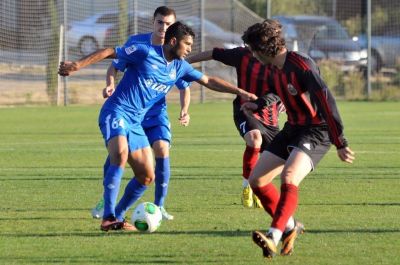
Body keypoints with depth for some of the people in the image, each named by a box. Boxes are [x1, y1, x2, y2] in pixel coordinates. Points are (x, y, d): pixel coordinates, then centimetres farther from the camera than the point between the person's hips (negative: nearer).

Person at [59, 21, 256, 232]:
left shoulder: (179, 68, 10)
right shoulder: (146, 53, -10)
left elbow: (209, 81, 19)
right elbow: (109, 53, -8)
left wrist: (240, 92, 16)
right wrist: (77, 65, -15)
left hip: (135, 122, 8)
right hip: (116, 112, -8)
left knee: (147, 176, 4)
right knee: (121, 154, -32)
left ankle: (117, 217, 19)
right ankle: (108, 218, -32)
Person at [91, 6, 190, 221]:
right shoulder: (136, 42, -10)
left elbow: (184, 87, 1)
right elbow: (115, 66, -1)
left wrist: (184, 111, -15)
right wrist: (110, 84, -22)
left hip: (156, 112, 0)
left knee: (162, 149, -19)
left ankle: (159, 206, -8)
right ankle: (106, 201, 14)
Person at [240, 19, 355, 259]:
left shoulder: (301, 66, -23)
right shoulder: (275, 69, 5)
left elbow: (326, 101, -27)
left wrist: (340, 143, -30)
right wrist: (256, 105, 34)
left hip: (317, 131, -9)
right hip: (293, 129, 9)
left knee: (288, 178, -31)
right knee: (257, 180, 5)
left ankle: (274, 237, -37)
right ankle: (289, 227, 18)